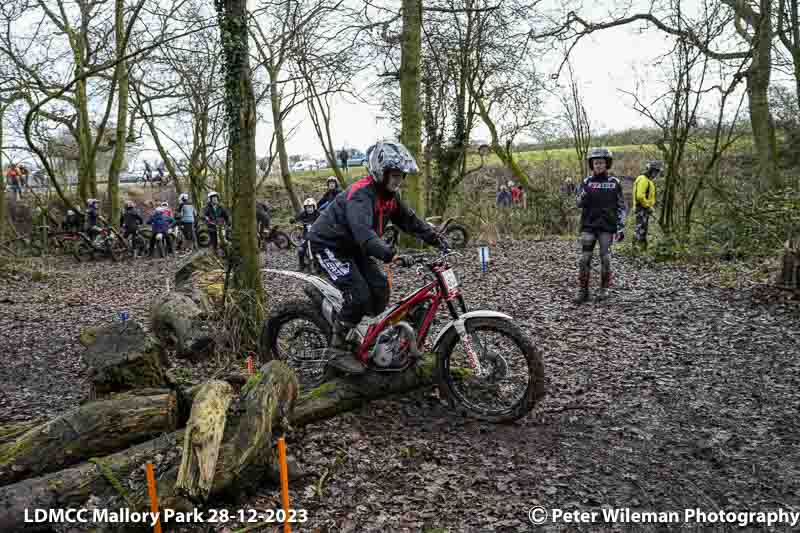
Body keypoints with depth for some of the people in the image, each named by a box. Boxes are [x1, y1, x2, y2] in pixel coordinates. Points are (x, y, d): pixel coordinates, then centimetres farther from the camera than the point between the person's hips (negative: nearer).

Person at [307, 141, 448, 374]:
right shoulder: (361, 194, -29)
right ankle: (336, 349, -6)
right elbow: (362, 230, -45)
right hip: (328, 245, -9)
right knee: (359, 294, -19)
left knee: (380, 287, -1)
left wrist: (437, 239, -4)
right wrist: (389, 254, -58)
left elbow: (409, 220, 7)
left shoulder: (389, 195, 0)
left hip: (353, 247, 9)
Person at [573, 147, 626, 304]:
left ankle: (604, 289, 13)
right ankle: (583, 291, 2)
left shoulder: (614, 183, 2)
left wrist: (620, 227, -2)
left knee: (605, 258, 0)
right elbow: (579, 203, 1)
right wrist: (584, 193, -20)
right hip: (588, 226, 1)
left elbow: (621, 206, 4)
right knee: (584, 258, -4)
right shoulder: (586, 182, 5)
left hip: (607, 227, -1)